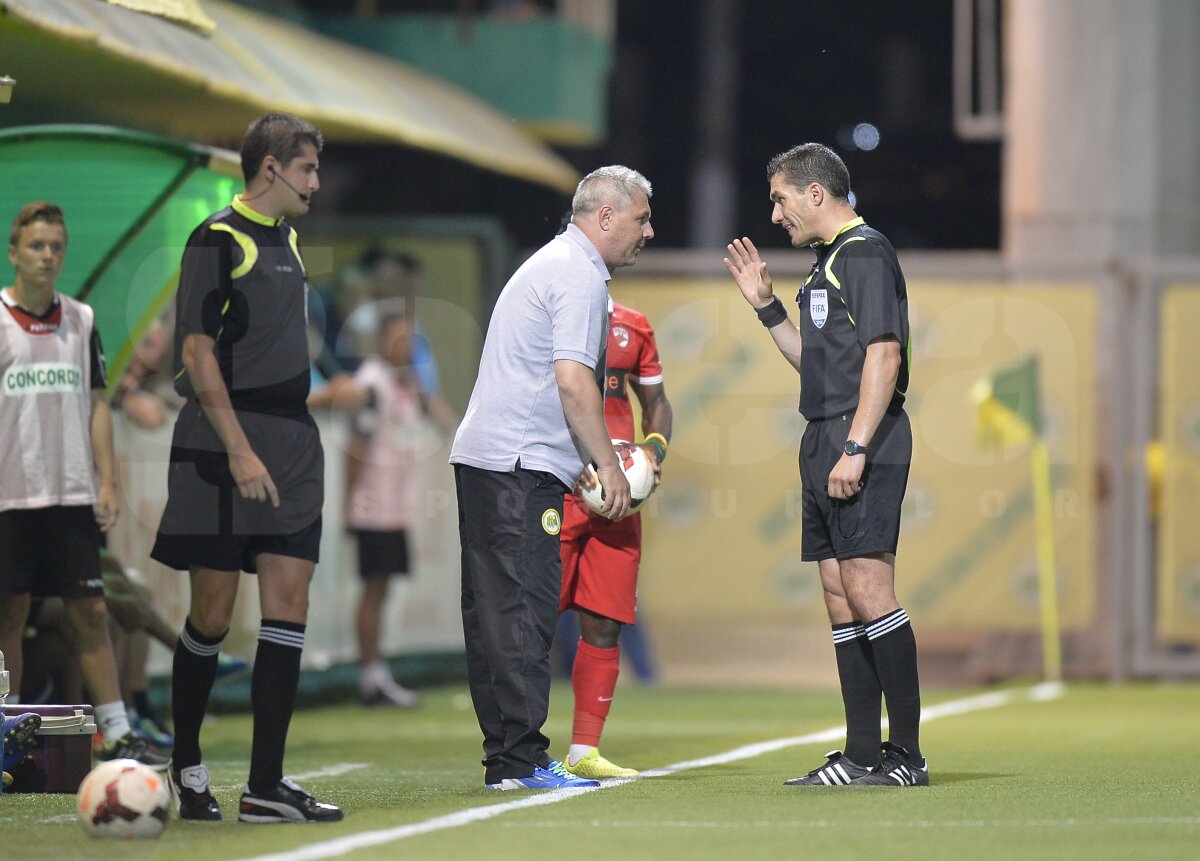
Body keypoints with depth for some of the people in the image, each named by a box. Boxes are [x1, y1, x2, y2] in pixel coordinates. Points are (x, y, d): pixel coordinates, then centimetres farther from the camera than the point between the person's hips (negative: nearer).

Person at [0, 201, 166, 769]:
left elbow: (96, 406, 13)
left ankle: (116, 734, 2)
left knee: (90, 613, 1)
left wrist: (106, 482, 5)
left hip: (72, 493, 3)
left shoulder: (81, 320, 11)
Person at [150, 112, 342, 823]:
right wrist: (239, 450, -19)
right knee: (213, 615, -1)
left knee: (289, 606, -2)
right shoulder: (219, 239, -8)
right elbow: (197, 351, -13)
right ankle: (187, 765, 17)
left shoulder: (286, 240, 17)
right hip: (224, 451, -7)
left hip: (291, 445, 7)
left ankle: (267, 786, -2)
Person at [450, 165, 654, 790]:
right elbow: (573, 381, -17)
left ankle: (506, 756, 12)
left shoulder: (552, 263, 23)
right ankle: (520, 761, -11)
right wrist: (607, 464, -11)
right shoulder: (579, 276, -9)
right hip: (520, 464, -10)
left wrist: (592, 459, 25)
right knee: (523, 611, -10)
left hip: (481, 457, 10)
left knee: (496, 613, 9)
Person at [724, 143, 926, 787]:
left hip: (863, 449, -10)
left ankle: (906, 753, -10)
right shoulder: (828, 262, 21)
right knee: (840, 599, 7)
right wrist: (766, 306, 22)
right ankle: (862, 756, 9)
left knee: (867, 590, -13)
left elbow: (884, 354, -18)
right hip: (824, 445, 10)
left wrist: (855, 448, -22)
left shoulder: (865, 254, -9)